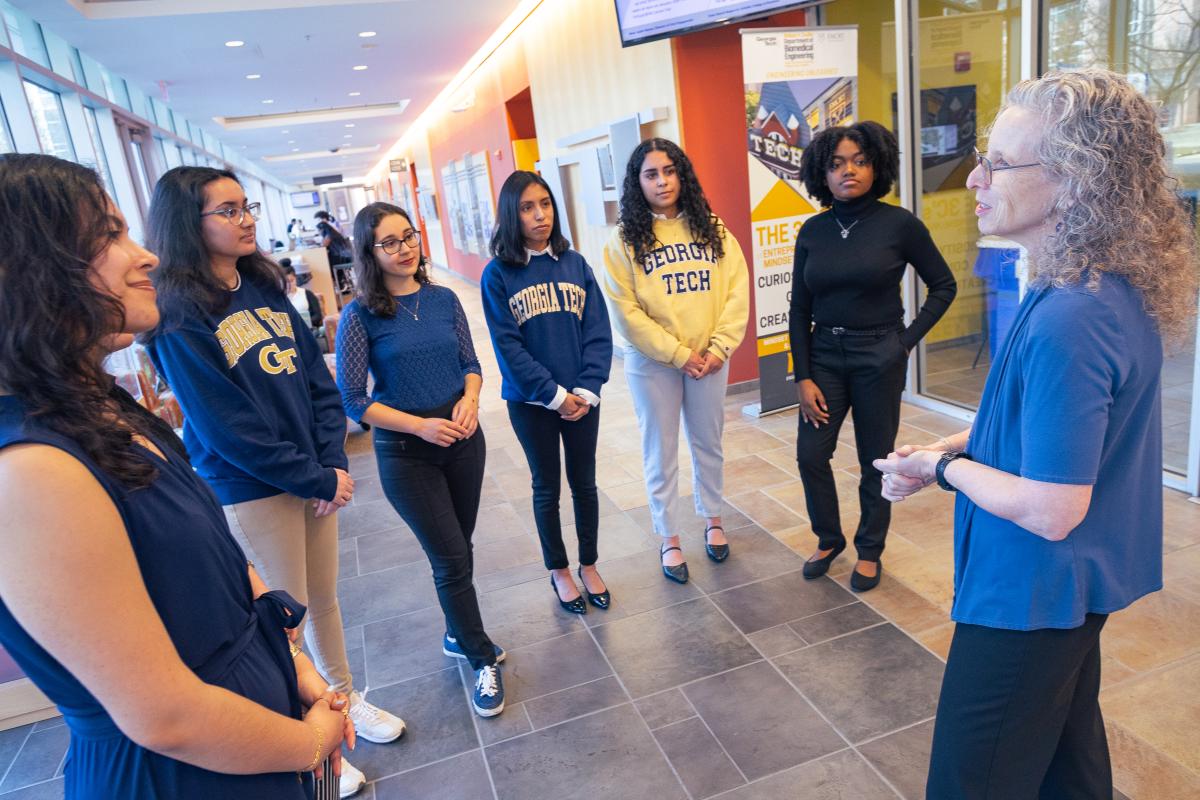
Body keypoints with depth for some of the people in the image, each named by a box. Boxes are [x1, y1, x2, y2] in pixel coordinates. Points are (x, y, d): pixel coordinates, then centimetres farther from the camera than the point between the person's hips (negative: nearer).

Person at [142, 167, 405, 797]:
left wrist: (333, 462, -6)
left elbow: (318, 379, 5)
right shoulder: (179, 315, -14)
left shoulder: (265, 288, 6)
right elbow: (226, 427, -17)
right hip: (250, 490, -6)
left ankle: (344, 700, 40)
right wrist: (319, 480, -13)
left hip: (316, 475, 6)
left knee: (325, 598, 19)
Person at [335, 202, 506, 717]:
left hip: (462, 438, 4)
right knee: (451, 558, 0)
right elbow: (352, 399, -10)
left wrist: (469, 398, -14)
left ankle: (458, 634, 39)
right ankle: (483, 660, 18)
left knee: (456, 549, 16)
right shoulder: (360, 315, -10)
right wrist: (420, 426, -19)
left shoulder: (444, 300, 1)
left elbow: (470, 363, 8)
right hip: (406, 453, -4)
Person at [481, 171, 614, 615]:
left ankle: (589, 565, 34)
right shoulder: (498, 274, -8)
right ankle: (559, 571, 32)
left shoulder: (574, 263, -1)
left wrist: (586, 390, -13)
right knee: (547, 488, 13)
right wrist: (555, 395, -16)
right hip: (532, 403, -2)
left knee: (584, 483, 14)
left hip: (582, 399, 2)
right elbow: (508, 346, -12)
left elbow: (598, 331, -3)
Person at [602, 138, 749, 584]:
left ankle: (712, 521, 38)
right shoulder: (624, 240, -7)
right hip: (653, 363, -2)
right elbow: (626, 312, -12)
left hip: (709, 359, 3)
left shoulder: (711, 229, 1)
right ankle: (669, 540, 25)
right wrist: (679, 355, -15)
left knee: (708, 444, 17)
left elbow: (737, 291, -1)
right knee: (661, 453, 8)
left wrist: (718, 348, -11)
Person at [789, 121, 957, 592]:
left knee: (875, 460, 8)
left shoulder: (899, 224, -8)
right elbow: (799, 309, 3)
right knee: (811, 454, 5)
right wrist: (803, 376, -2)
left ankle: (870, 551, 28)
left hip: (879, 357, -3)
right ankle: (829, 539, 29)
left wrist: (908, 340, -4)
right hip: (824, 355, 3)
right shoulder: (813, 231, 1)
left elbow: (943, 285, 3)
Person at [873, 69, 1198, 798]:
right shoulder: (1114, 287, 0)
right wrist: (958, 444, 1)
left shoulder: (1067, 321, -31)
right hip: (1072, 584, 9)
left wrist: (943, 466, -13)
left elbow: (1050, 512, -29)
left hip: (1033, 593, -9)